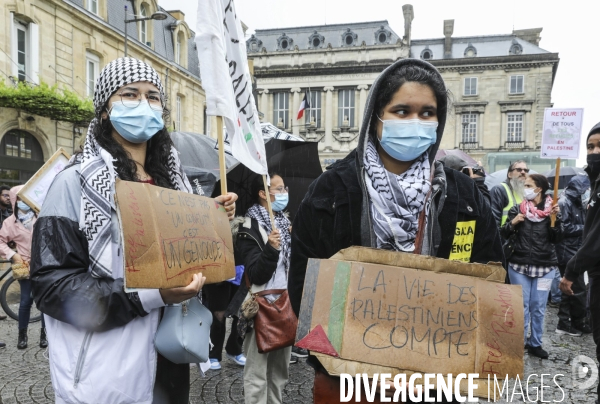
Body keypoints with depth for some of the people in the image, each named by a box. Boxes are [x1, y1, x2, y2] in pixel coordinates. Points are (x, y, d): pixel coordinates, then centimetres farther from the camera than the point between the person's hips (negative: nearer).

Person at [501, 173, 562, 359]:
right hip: (519, 265, 0)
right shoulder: (517, 210, 1)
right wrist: (512, 223, -16)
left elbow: (557, 239, -5)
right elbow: (503, 235, 1)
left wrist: (556, 219, -16)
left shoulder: (551, 210, 0)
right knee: (521, 306, 6)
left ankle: (535, 343, 21)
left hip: (545, 266, 0)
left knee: (538, 307, 8)